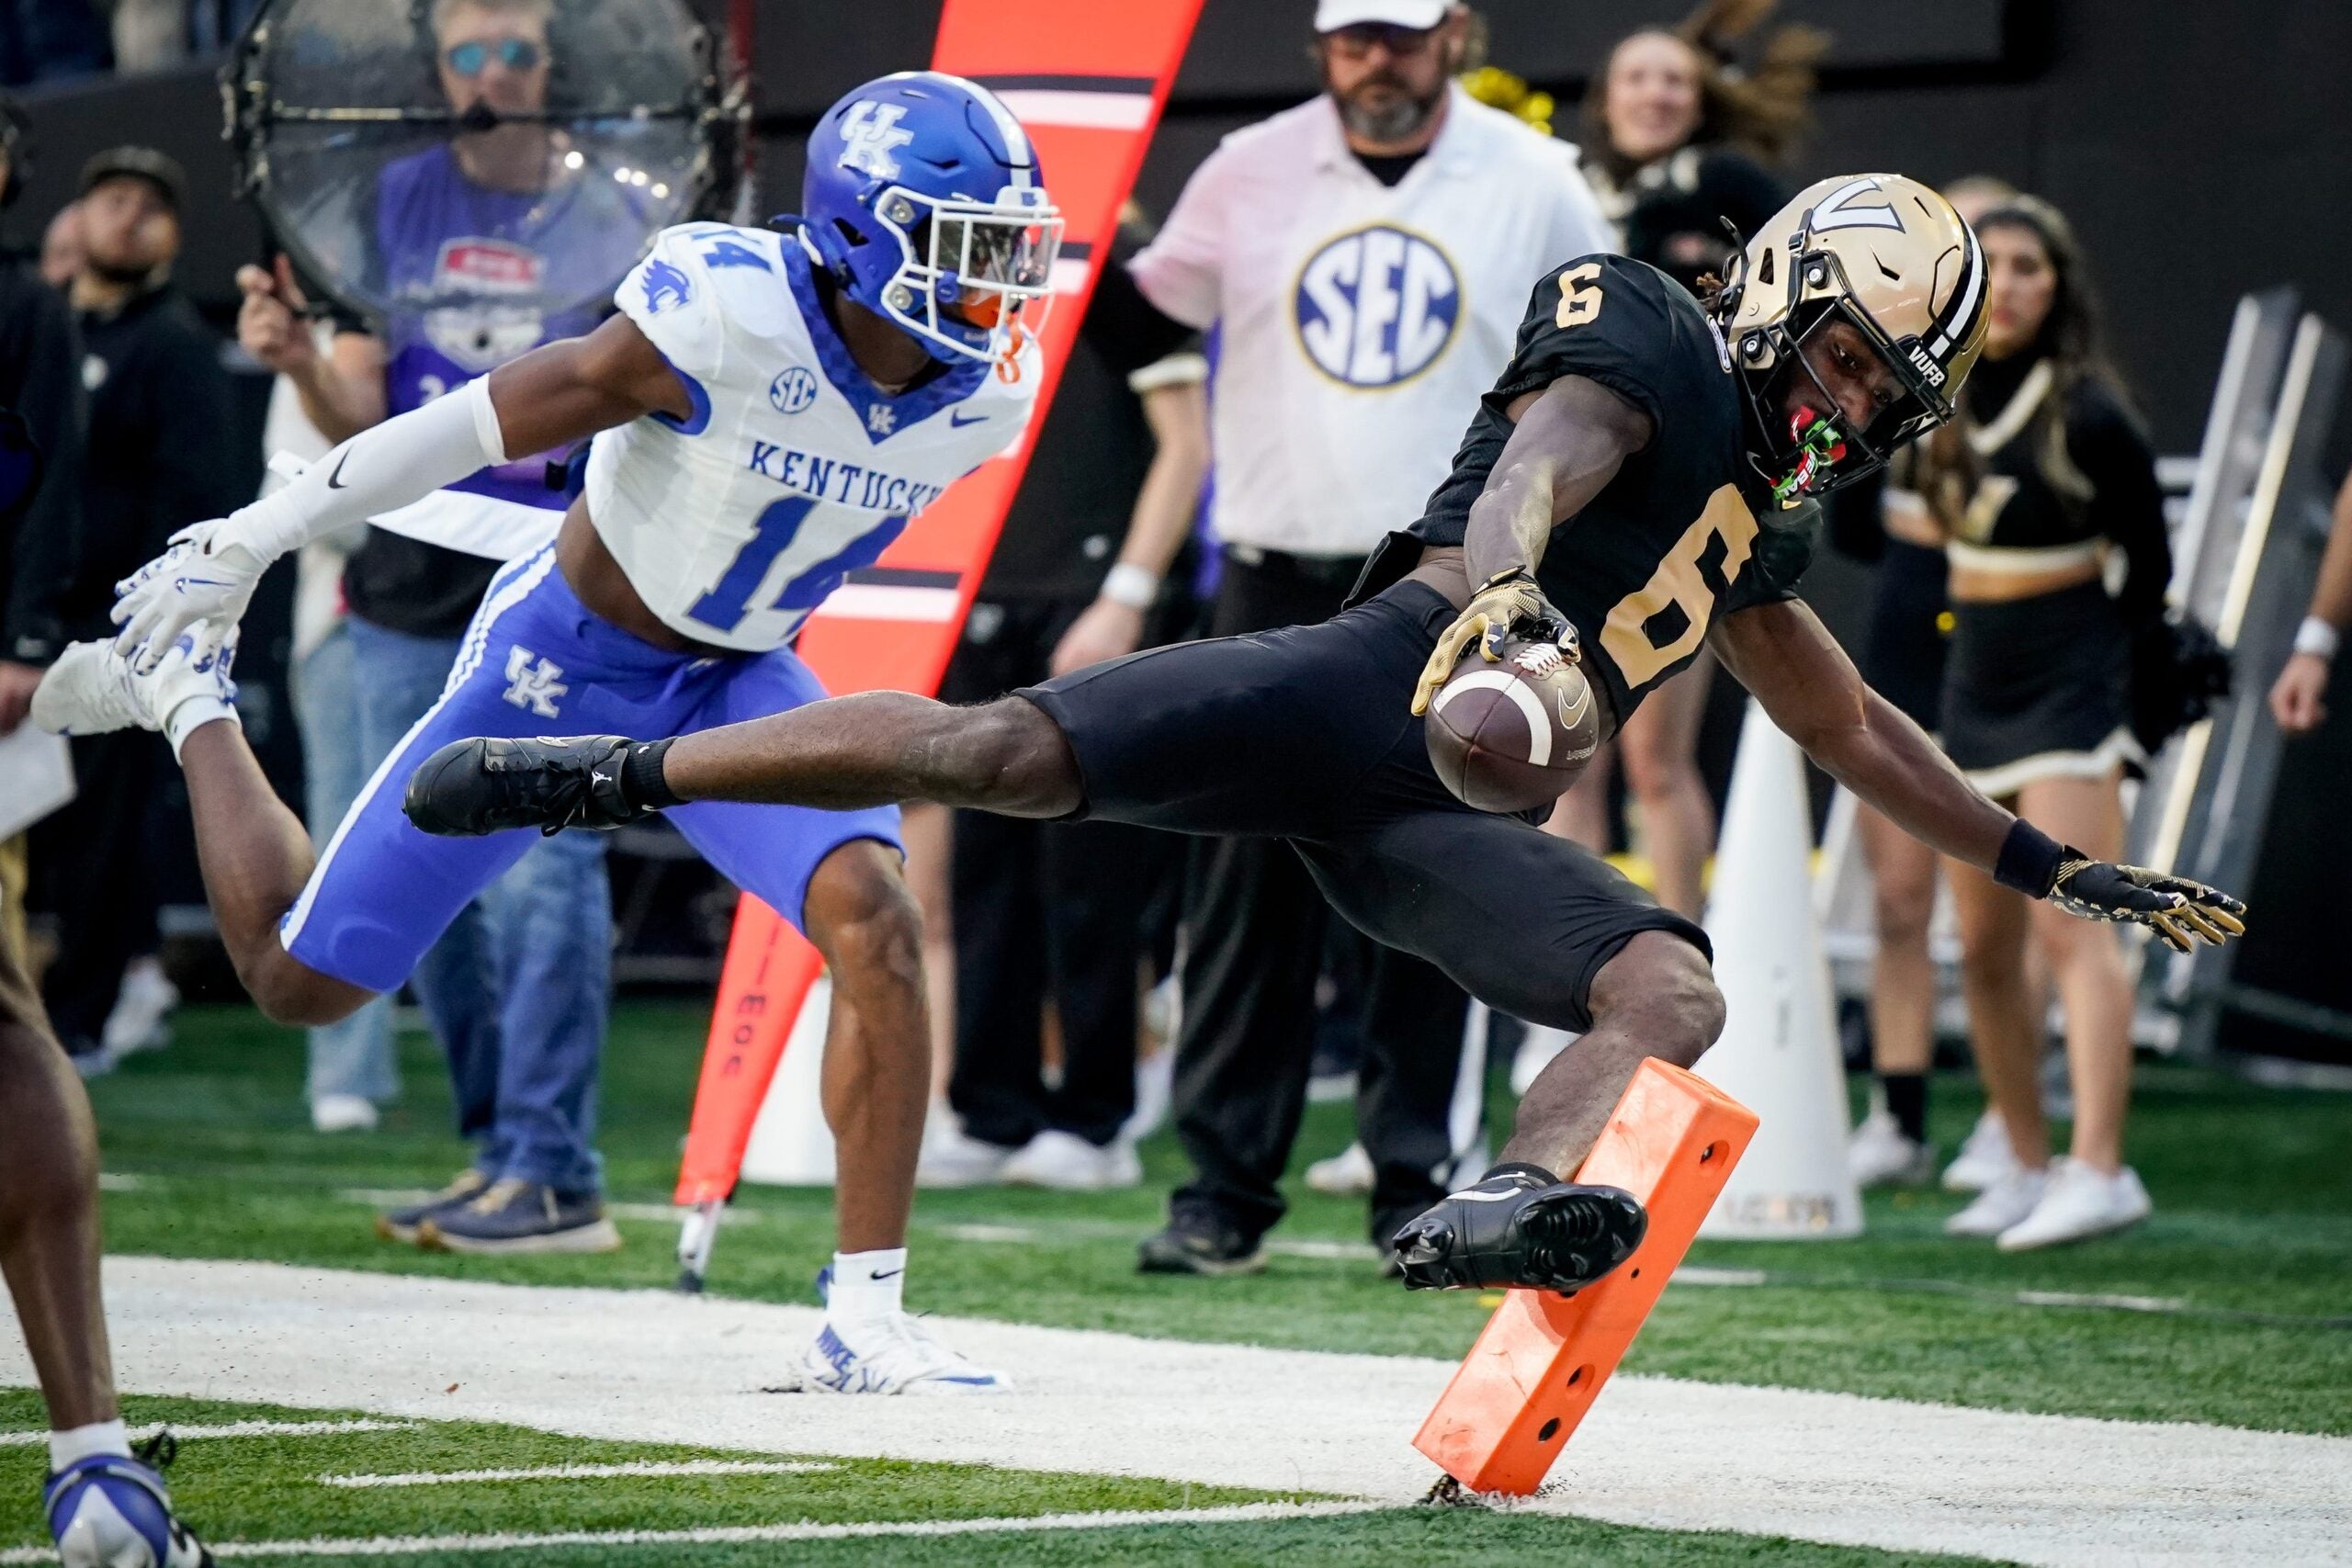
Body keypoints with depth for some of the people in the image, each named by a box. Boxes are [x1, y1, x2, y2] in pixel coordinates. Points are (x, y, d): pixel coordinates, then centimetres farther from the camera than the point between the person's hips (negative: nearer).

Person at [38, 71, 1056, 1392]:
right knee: (302, 976, 5)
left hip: (732, 681, 4)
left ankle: (866, 1319, -13)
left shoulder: (987, 393, -12)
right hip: (564, 658, -4)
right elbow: (486, 425, -21)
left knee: (878, 925, -22)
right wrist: (249, 543, -13)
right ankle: (185, 696, 32)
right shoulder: (727, 318, -30)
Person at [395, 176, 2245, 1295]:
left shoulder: (1763, 508, 29)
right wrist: (1502, 589, -42)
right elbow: (1542, 456, -19)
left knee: (1675, 996, -17)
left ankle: (1511, 1202, -44)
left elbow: (1852, 728, 41)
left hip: (1449, 818, 7)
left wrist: (2045, 863, 39)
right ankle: (606, 773, -11)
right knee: (1006, 754, -21)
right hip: (1369, 688, -7)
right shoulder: (1650, 339, 4)